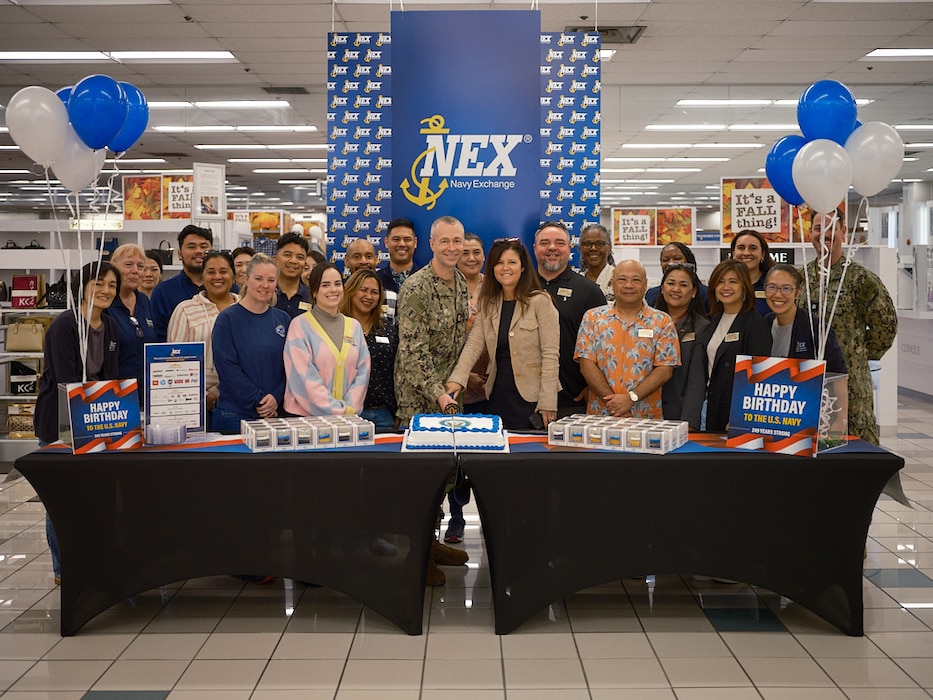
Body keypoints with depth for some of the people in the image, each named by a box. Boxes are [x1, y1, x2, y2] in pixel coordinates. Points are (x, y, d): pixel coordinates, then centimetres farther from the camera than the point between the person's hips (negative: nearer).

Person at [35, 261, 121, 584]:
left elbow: (112, 377, 7)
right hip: (60, 422, -6)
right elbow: (66, 380, -18)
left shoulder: (112, 328, 7)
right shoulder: (64, 325, -14)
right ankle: (63, 569, 14)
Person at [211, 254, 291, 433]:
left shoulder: (283, 319, 9)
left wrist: (277, 397, -9)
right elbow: (227, 368, -10)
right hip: (235, 414, -3)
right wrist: (259, 401, -13)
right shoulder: (227, 319, -3)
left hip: (276, 413, 4)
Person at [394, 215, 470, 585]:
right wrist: (438, 394, -27)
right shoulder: (415, 288, -17)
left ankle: (429, 540, 26)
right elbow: (413, 350, -22)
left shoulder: (461, 282, 8)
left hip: (447, 390, 8)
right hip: (418, 394, -7)